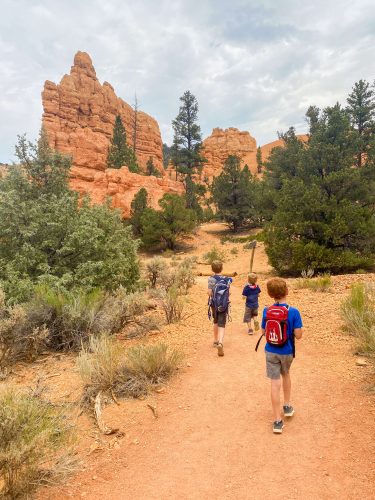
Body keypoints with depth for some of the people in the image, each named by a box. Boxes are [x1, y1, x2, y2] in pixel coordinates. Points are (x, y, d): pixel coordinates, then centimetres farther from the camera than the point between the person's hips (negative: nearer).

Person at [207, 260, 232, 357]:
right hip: (224, 305, 0)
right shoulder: (226, 279, -2)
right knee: (221, 325, -3)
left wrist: (211, 295, 4)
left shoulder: (211, 279, -10)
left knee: (216, 322, 23)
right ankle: (220, 342, -25)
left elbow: (209, 292, -17)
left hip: (214, 304, 0)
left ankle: (216, 341, 36)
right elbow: (228, 293, 0)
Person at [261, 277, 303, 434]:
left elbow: (263, 332, 0)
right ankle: (287, 406, 42)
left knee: (275, 383, 4)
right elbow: (298, 335, -15)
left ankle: (277, 421, 8)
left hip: (271, 351, 0)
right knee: (286, 374, 27)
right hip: (287, 352, 0)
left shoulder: (267, 311, -9)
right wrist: (291, 329, 4)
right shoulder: (293, 312, -17)